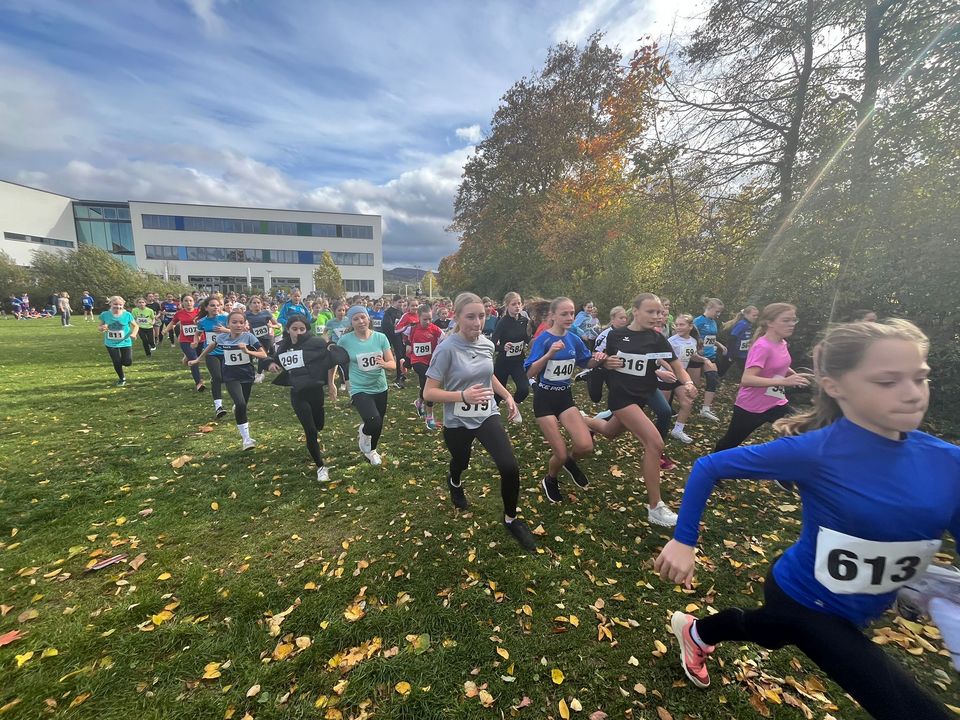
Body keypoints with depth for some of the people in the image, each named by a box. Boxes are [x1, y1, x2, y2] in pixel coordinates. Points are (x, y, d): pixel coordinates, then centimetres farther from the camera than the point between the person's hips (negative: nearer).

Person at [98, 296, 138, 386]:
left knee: (128, 362, -6)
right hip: (111, 343, 1)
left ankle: (122, 361, 33)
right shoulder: (105, 315, -7)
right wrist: (102, 328, -18)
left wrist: (133, 333, -17)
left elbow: (135, 326, 3)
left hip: (125, 342, -1)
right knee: (116, 363, 6)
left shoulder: (127, 315, -9)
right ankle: (122, 379, 29)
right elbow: (100, 327, 6)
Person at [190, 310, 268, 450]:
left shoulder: (249, 336, -14)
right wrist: (198, 359, 24)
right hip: (231, 376, 0)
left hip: (247, 375, 0)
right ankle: (246, 438, -9)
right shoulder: (221, 337, -7)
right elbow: (211, 346, 16)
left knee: (243, 405, 14)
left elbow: (264, 355, -17)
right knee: (241, 404, -19)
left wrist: (247, 351, -31)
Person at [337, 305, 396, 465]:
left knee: (378, 425, 18)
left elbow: (393, 364, -5)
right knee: (374, 421, -26)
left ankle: (371, 450, 51)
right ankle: (364, 433, 13)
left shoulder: (380, 337, -6)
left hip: (380, 388, 3)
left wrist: (384, 364, -27)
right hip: (359, 390, -3)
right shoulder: (345, 340, -10)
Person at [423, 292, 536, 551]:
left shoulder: (487, 344, -4)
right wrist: (463, 396, -34)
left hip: (487, 416, 3)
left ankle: (511, 519, 17)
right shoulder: (447, 349, -22)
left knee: (510, 468, -11)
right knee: (461, 463, 22)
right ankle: (454, 482, 63)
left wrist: (507, 395, 6)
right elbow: (429, 393, -21)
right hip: (457, 422, -3)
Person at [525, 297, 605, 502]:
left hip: (565, 397, 5)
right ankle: (550, 480, 31)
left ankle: (570, 461, 24)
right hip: (544, 399, -4)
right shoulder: (543, 339, -15)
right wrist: (550, 353, -36)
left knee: (586, 446, -12)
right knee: (560, 454, -3)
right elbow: (530, 373, -24)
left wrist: (597, 358, -8)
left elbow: (587, 363, 15)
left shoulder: (574, 339, 0)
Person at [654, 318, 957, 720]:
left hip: (863, 609, 6)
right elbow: (710, 467, -25)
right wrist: (683, 540, -26)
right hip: (806, 601, -6)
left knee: (767, 630, 31)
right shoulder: (816, 451, -31)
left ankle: (695, 632, 61)